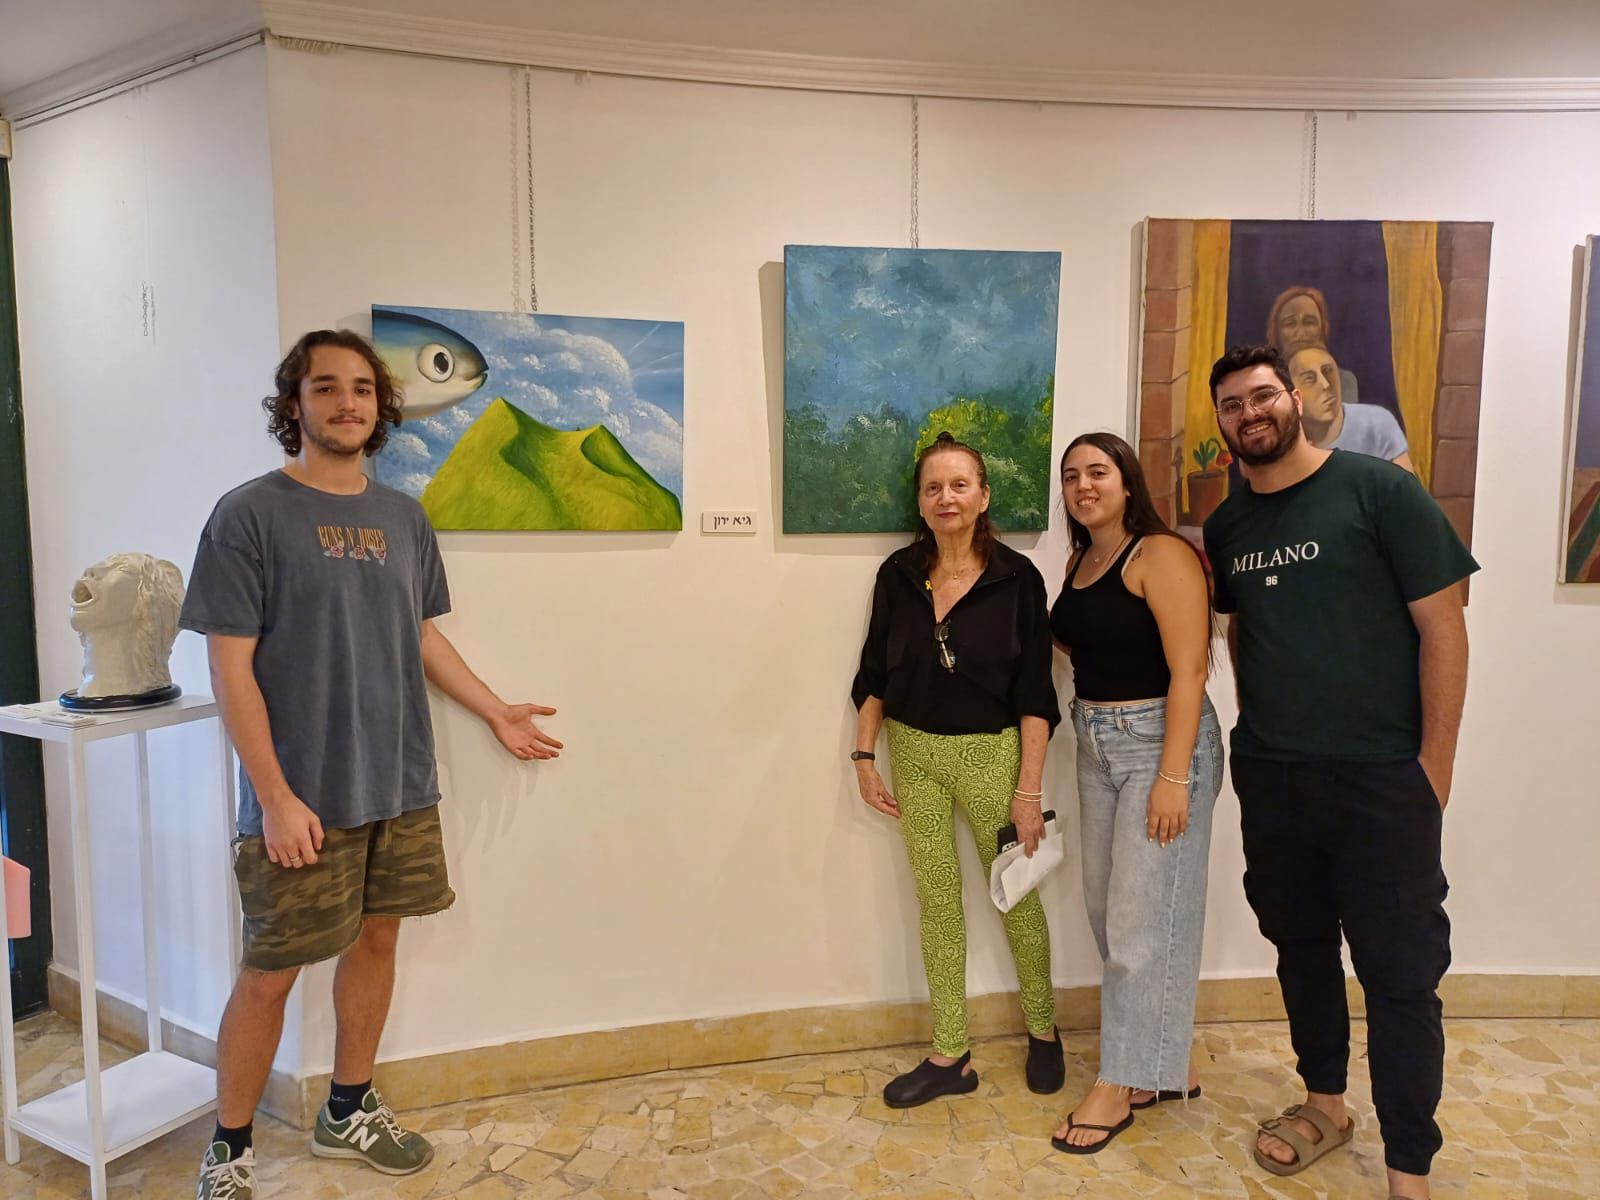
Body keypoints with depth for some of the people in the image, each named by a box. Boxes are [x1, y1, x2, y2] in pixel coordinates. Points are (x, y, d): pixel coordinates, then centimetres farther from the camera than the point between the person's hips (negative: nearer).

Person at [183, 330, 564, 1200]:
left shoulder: (403, 518, 7)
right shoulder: (249, 515, -9)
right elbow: (231, 669, -11)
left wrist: (495, 711, 11)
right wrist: (276, 798, -15)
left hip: (402, 790, 5)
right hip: (304, 801, -5)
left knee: (376, 939, 16)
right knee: (270, 974, 6)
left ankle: (348, 1113, 37)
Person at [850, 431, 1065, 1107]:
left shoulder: (1016, 578, -8)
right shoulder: (899, 574, 0)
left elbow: (1034, 693, -8)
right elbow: (875, 675, 7)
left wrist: (1030, 788, -11)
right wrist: (864, 756, 3)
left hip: (992, 753, -2)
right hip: (914, 753, 3)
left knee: (1017, 898, 10)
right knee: (937, 904, 10)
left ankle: (1043, 1032, 35)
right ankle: (950, 1057, 23)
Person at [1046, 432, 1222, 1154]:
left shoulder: (1162, 555, -13)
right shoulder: (1079, 561, 11)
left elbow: (1188, 668, -18)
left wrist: (1173, 777, -22)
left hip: (1162, 742, -8)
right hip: (1096, 746, 9)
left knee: (1142, 918, 0)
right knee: (1108, 911, 13)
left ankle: (1120, 1085, 14)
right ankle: (1164, 1066, 29)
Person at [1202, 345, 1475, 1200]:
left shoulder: (1380, 490, -8)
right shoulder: (1226, 527, 7)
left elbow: (1442, 626, -9)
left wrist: (1434, 763, -11)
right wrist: (1259, 728, 9)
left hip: (1382, 777, -4)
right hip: (1270, 777, 5)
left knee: (1401, 972, 3)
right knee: (1301, 947, 16)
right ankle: (1325, 1104, 36)